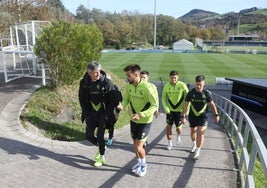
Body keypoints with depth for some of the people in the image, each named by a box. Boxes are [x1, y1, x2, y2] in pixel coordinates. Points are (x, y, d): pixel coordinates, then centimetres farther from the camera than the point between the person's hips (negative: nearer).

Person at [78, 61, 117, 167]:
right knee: (89, 135, 6)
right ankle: (101, 147, 36)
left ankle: (102, 158, 19)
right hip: (91, 113, 4)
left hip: (103, 113, -4)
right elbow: (81, 99, 3)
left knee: (100, 135, -4)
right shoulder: (84, 82, -6)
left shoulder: (107, 82, -17)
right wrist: (87, 114, -2)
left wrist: (107, 115, -14)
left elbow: (112, 100, -12)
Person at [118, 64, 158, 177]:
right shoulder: (128, 86, -6)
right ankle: (139, 163, 41)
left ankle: (144, 164, 26)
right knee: (135, 145, 17)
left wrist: (141, 115, -33)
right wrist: (122, 105, -17)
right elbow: (126, 99, 6)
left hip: (145, 121, -5)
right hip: (133, 120, 6)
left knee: (138, 147, -3)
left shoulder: (146, 87, -25)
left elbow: (154, 105, -23)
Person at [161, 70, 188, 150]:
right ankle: (169, 143, 20)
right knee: (168, 127, 2)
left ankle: (178, 136, 42)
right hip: (170, 110, 2)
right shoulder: (166, 86, -6)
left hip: (179, 110, -1)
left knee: (179, 127, 6)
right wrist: (166, 108, -10)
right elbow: (163, 98, 2)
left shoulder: (182, 85, -12)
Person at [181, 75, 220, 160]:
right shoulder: (191, 93, -14)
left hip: (202, 116, -2)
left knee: (200, 133, -13)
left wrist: (216, 115, 4)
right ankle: (194, 144, 47)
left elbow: (212, 104, 2)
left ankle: (197, 151, 1)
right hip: (192, 116, 2)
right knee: (193, 131, 19)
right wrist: (183, 116, -9)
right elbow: (185, 105, -8)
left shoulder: (207, 93, -13)